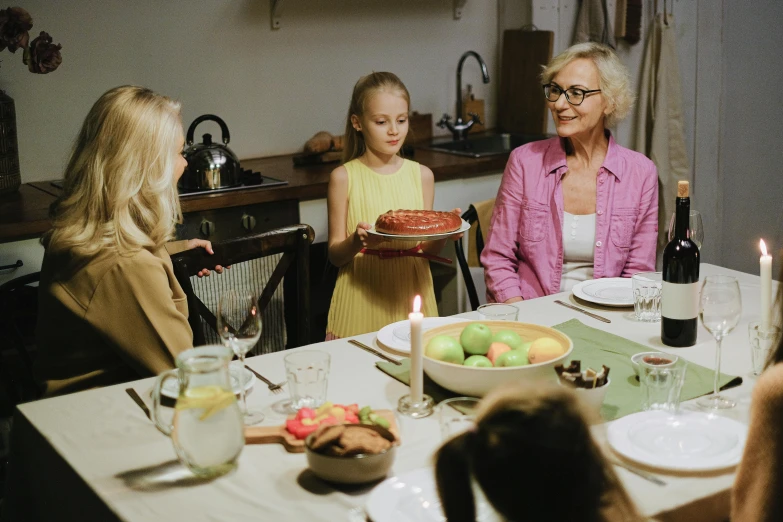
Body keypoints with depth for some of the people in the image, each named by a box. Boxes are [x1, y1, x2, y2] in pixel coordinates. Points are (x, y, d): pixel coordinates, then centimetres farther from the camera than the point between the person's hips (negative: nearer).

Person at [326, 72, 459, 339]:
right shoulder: (344, 177, -4)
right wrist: (356, 242, -23)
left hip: (410, 291, 2)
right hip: (362, 300, -2)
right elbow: (335, 255, -4)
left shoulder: (422, 175, 4)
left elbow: (427, 251, 8)